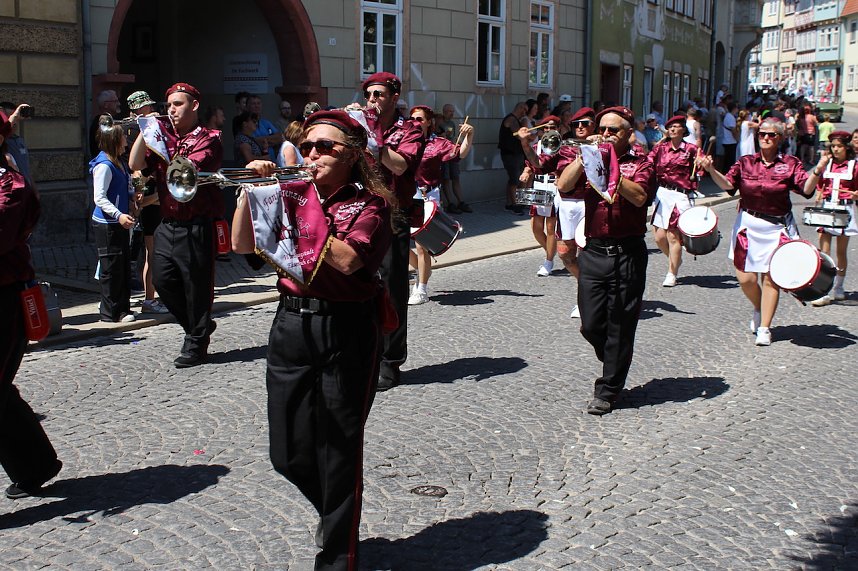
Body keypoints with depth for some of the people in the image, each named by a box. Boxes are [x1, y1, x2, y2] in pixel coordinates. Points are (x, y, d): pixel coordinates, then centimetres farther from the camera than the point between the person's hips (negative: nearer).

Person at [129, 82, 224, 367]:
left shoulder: (207, 139, -5)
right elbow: (135, 164, 2)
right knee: (163, 280, 7)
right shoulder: (164, 137, 14)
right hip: (167, 224, 7)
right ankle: (199, 326, 26)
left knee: (196, 285, 1)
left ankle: (196, 344, 13)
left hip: (196, 225, -7)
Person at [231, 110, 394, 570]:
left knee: (338, 454, 1)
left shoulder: (370, 203, -3)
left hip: (345, 331, -5)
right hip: (290, 326, 5)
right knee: (289, 454, 11)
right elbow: (242, 244, 6)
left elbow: (347, 260, -21)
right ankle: (333, 513, 40)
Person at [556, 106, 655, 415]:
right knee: (591, 325, 3)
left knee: (620, 327, 2)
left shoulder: (641, 163, 3)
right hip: (593, 252, 3)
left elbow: (639, 196, -15)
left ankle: (607, 390, 13)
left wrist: (612, 167, -16)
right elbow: (563, 185, -3)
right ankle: (614, 364, 32)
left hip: (627, 254, -3)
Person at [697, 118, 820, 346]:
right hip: (748, 225, 1)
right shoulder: (746, 163, 3)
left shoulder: (790, 164, 0)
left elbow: (807, 189, -10)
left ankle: (764, 328, 11)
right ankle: (759, 309, 32)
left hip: (777, 227, -1)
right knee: (746, 278, 0)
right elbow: (727, 184, -10)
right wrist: (711, 169, -27)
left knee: (770, 278, 1)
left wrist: (817, 171, -29)